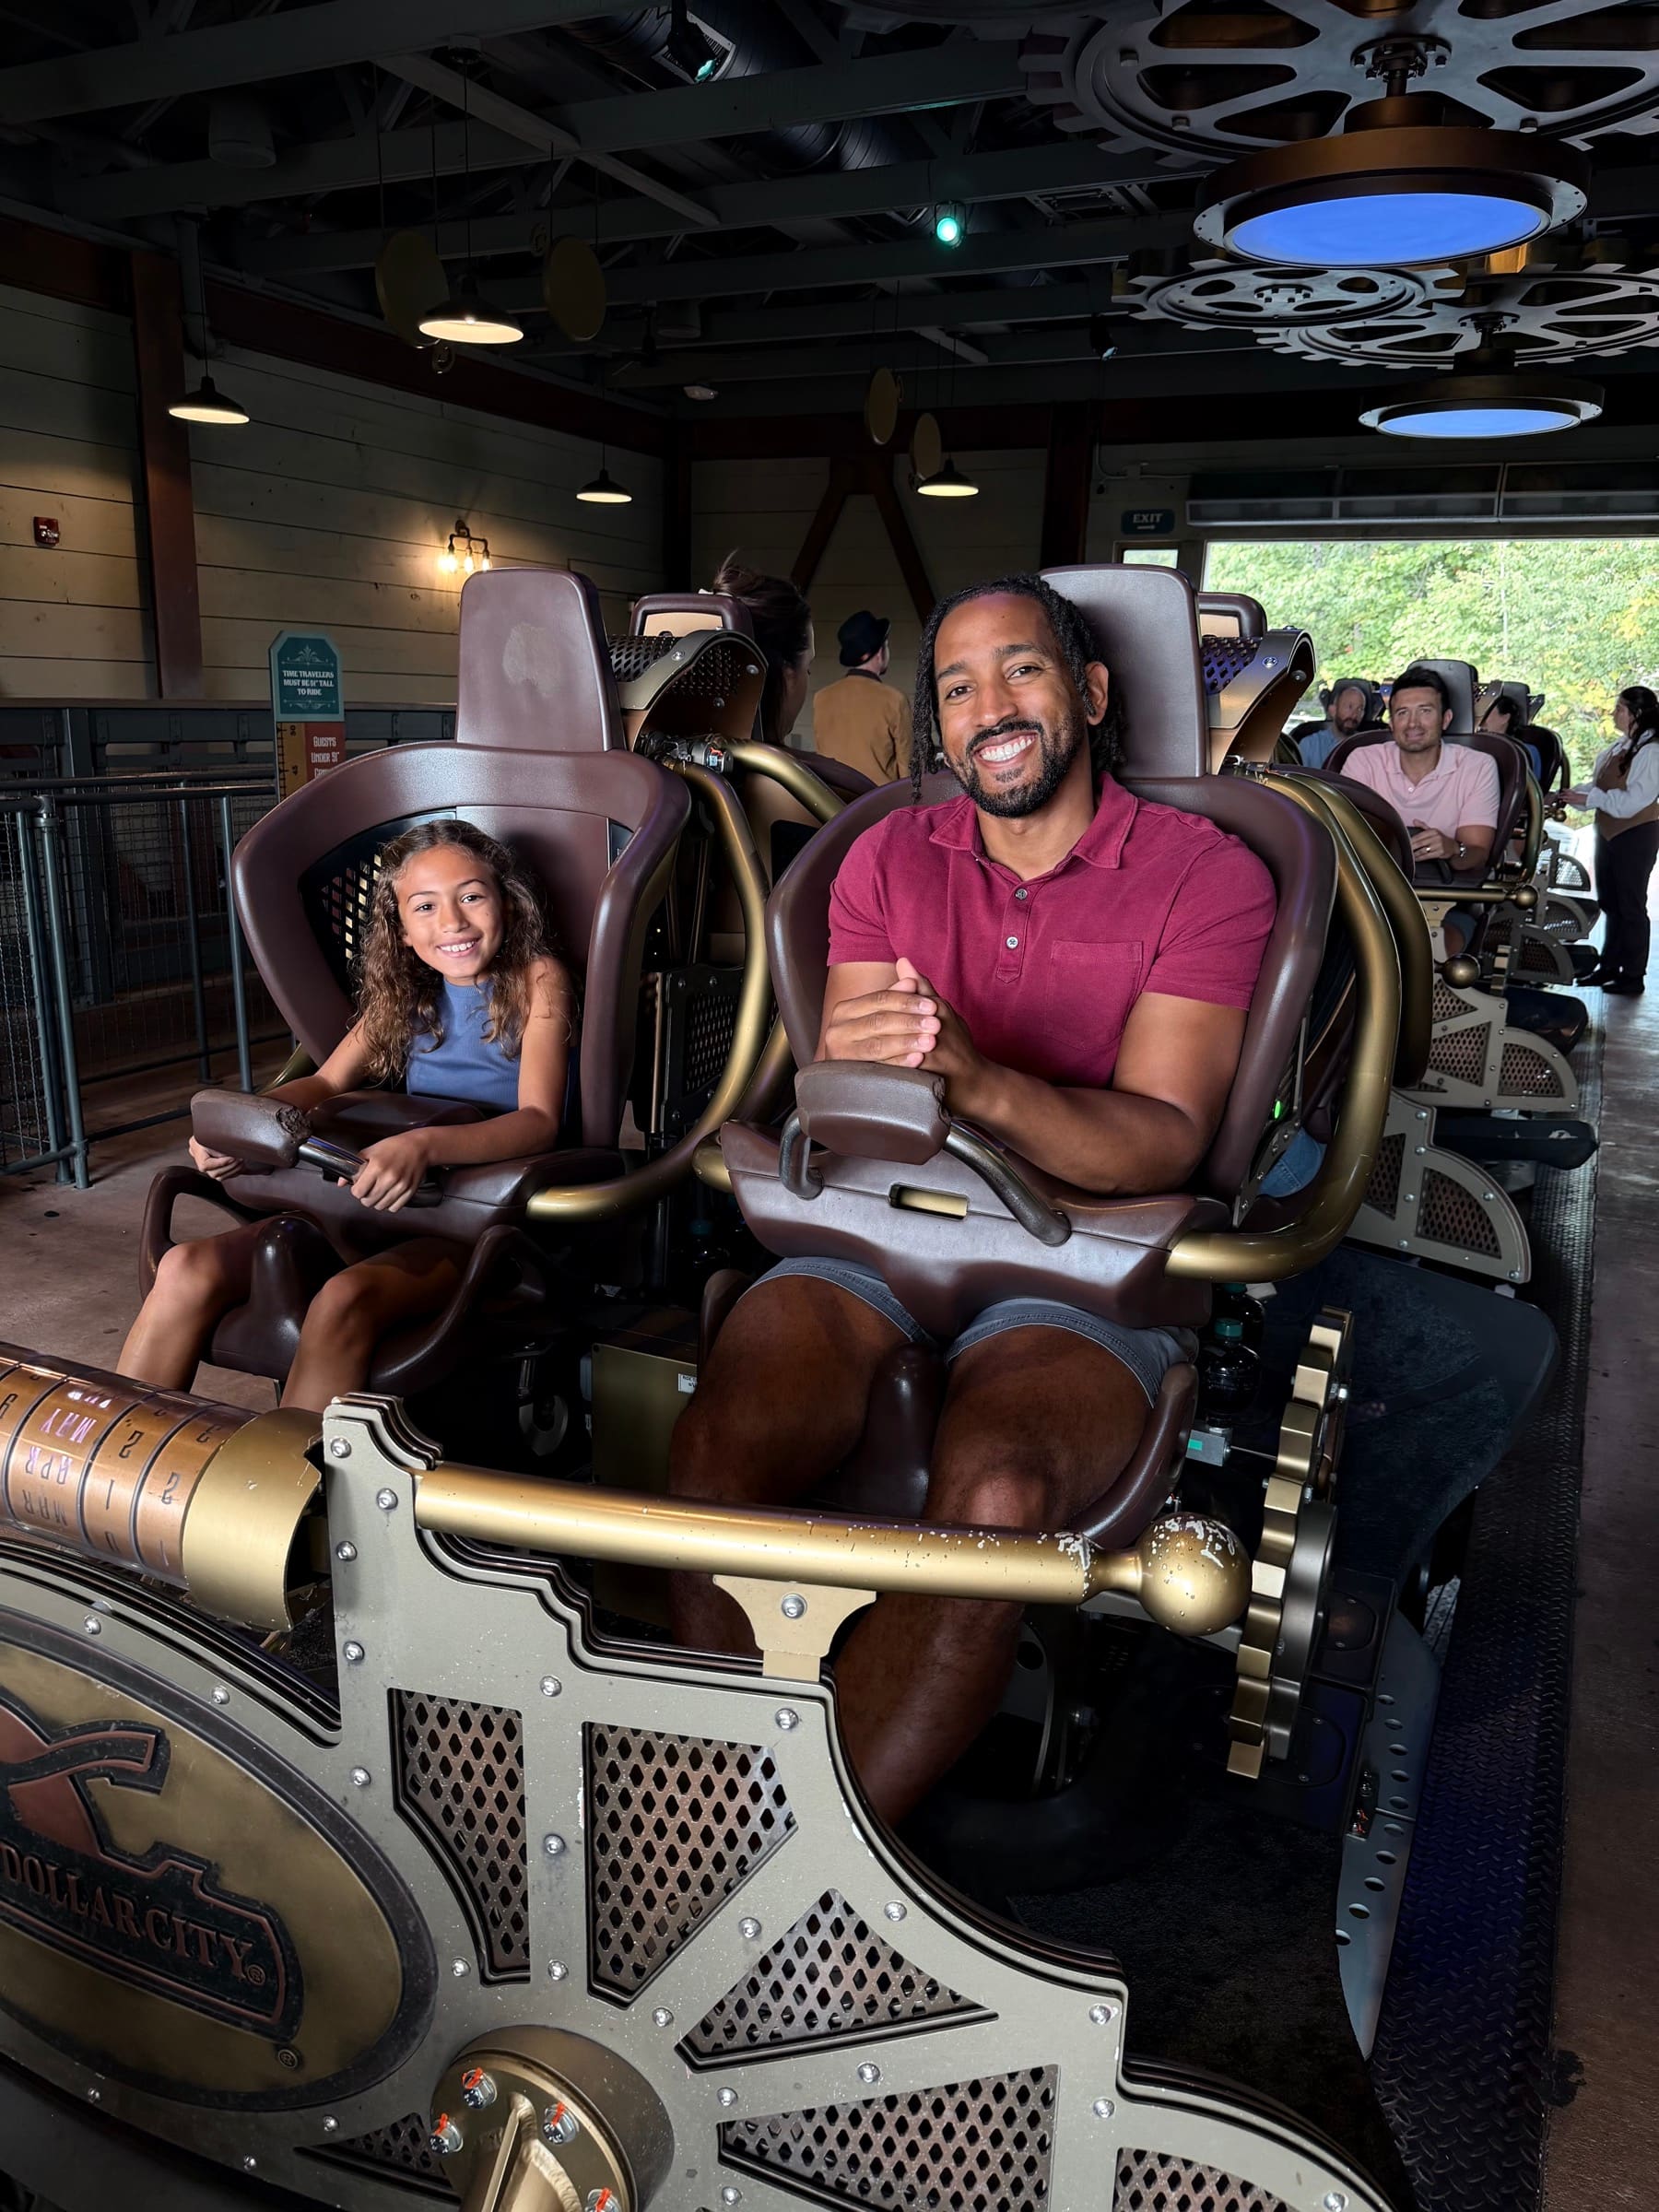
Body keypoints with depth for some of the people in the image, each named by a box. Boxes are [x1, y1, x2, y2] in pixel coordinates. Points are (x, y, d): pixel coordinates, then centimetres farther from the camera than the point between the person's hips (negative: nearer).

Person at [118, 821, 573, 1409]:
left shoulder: (536, 980, -1)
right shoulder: (407, 993, 18)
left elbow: (538, 1119, -15)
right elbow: (327, 1081, 20)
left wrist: (424, 1146, -34)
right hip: (391, 1202, 6)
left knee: (345, 1299, -36)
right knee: (189, 1268, -13)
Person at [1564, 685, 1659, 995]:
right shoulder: (1619, 746, 8)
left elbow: (1632, 801, -22)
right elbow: (1599, 784, 13)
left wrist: (1589, 798, -20)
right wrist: (1573, 795, -2)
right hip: (1609, 832, 9)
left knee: (1630, 906, 0)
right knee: (1609, 902, 15)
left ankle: (1633, 977, 8)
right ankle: (1609, 966, 26)